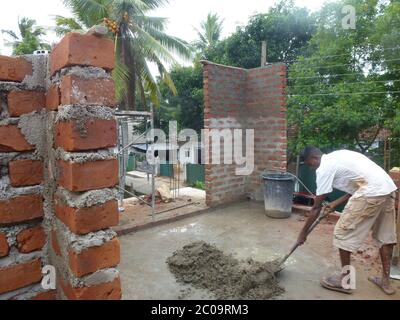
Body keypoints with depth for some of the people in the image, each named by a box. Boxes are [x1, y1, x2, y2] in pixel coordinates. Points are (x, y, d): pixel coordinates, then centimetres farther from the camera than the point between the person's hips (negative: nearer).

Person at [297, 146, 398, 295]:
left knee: (343, 232, 2)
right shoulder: (337, 156, 21)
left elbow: (317, 207, -3)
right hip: (388, 188, 10)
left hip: (371, 193, -10)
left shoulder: (324, 168, -5)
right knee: (385, 235, 20)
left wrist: (303, 232, 5)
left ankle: (345, 280, 14)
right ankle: (386, 281, 31)